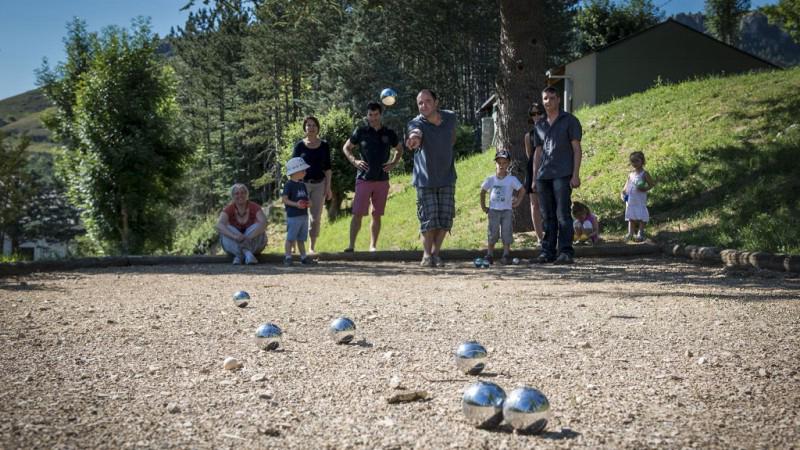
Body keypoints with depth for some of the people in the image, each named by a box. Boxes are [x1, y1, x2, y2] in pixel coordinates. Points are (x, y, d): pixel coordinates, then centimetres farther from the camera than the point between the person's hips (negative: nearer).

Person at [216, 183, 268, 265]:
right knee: (227, 229, -25)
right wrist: (234, 236, -45)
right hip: (233, 245, 0)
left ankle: (239, 255, -31)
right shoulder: (229, 209, -9)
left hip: (254, 246, 0)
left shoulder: (255, 207, -10)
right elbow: (219, 225, -27)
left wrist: (250, 236, -45)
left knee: (257, 227, -26)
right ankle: (247, 253, -39)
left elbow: (264, 222, -28)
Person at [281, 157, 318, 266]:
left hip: (304, 215, 8)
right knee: (291, 237, -5)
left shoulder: (303, 185, 15)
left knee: (301, 238, 13)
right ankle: (288, 257, -2)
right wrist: (296, 204, -24)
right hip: (293, 216, -8)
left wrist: (308, 203, -2)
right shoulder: (289, 185, -9)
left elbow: (307, 198, 22)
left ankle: (303, 257, 18)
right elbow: (284, 199, -13)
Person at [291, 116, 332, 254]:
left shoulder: (324, 145, 5)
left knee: (316, 217, 3)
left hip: (319, 185, 2)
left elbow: (328, 167, 7)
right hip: (303, 183, -2)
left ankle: (312, 247, 10)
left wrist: (328, 187, 2)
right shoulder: (300, 145, 1)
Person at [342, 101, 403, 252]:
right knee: (358, 213, -8)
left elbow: (399, 149, 22)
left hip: (382, 180, 2)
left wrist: (394, 163, 5)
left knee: (376, 215, 6)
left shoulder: (389, 133, 6)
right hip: (363, 179, -2)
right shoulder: (361, 132, 1)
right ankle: (351, 245, -7)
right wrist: (354, 161, -4)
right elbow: (346, 147, 12)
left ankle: (373, 246, 13)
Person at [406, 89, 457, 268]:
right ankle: (426, 255, 12)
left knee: (445, 218, 0)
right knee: (429, 219, -5)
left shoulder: (450, 117, -6)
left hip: (447, 179, 3)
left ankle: (436, 253, 15)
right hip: (425, 180, -3)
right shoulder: (416, 123, -19)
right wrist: (414, 138, -67)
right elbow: (416, 132, -45)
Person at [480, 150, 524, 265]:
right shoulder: (490, 179, 1)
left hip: (507, 210, -1)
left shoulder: (511, 179, -3)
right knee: (492, 233, 0)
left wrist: (517, 202, -2)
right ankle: (489, 254, 4)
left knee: (506, 232, -4)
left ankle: (506, 255, 1)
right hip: (493, 210, 1)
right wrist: (483, 207, 8)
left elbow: (522, 190, 3)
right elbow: (482, 192, 11)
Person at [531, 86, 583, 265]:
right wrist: (534, 177, 14)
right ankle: (547, 252, 10)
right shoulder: (539, 125, 17)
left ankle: (566, 252, -7)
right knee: (547, 217, 7)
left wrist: (575, 175, -10)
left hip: (562, 175, -5)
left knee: (562, 215, -9)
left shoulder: (570, 120, 3)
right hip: (543, 176, 5)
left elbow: (576, 149, -1)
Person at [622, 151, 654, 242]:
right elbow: (627, 185, 20)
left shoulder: (644, 174, -7)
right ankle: (630, 234, 17)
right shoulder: (630, 174, 12)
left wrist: (644, 188, -26)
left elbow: (651, 184, -10)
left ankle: (640, 233, 5)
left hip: (640, 199, -6)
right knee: (631, 217, 11)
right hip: (630, 200, 6)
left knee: (641, 216, -2)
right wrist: (624, 193, 5)